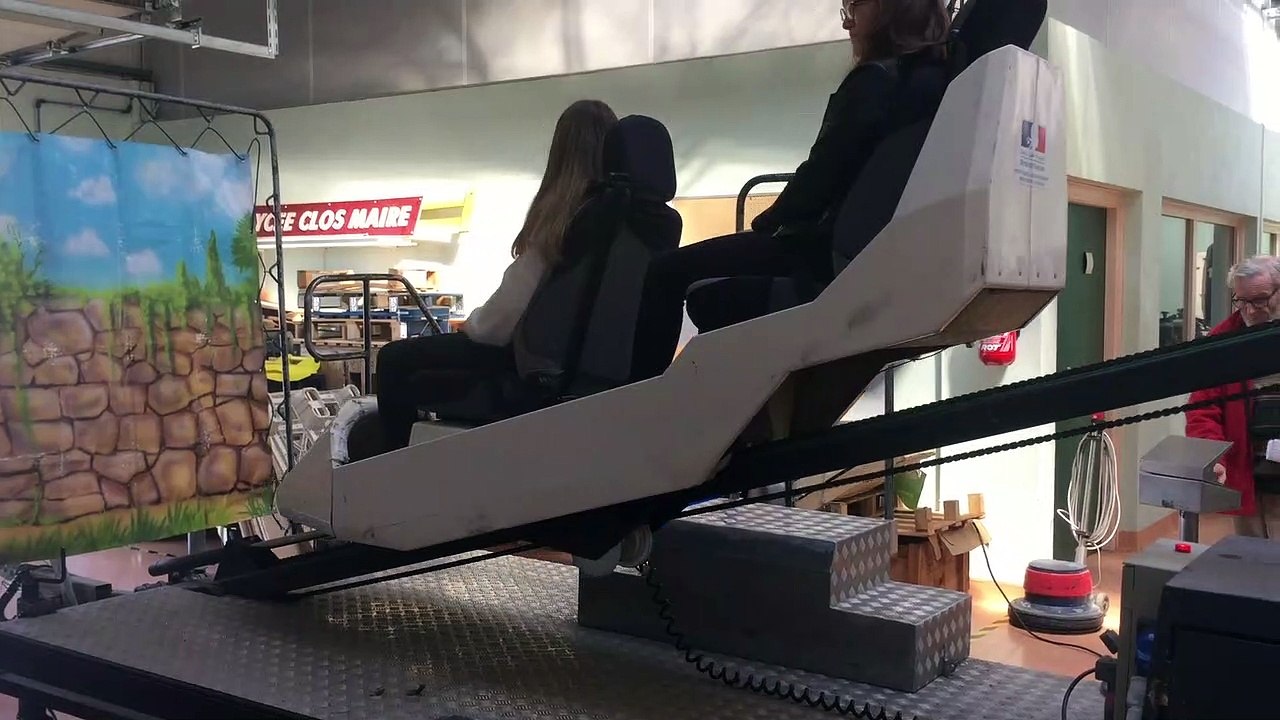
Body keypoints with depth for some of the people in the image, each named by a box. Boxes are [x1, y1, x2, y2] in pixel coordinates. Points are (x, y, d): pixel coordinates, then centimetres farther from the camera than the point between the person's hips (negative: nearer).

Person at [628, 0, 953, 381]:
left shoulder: (875, 81, -14)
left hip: (834, 247, -9)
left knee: (668, 272, -1)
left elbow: (820, 176, -16)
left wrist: (767, 223, 2)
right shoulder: (939, 78, 11)